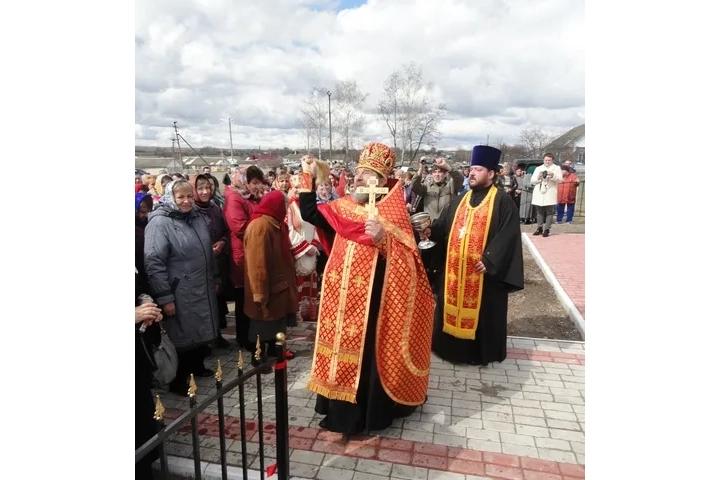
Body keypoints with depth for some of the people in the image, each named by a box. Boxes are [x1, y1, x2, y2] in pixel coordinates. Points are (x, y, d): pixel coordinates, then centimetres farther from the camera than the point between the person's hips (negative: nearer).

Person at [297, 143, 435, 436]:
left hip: (373, 298, -5)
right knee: (344, 348, 16)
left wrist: (383, 239, -32)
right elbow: (309, 213, 9)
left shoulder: (394, 214, -11)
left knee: (371, 353, 6)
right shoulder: (342, 207, 5)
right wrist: (308, 177, 4)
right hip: (342, 296, 6)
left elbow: (408, 260, -16)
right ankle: (343, 409, 35)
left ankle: (370, 413, 26)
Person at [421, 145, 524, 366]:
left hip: (484, 269, -5)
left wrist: (489, 260, -20)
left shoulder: (503, 202, -6)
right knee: (454, 306, 13)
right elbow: (444, 224, 10)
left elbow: (507, 235, -14)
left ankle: (482, 352, 22)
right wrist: (431, 230, -11)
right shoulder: (459, 200, 13)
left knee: (482, 311, 5)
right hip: (456, 268, 6)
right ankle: (453, 345, 28)